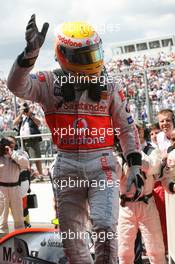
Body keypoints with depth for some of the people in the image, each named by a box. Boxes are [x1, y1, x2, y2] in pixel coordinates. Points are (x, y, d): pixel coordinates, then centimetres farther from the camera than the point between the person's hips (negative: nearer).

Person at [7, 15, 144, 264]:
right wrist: (31, 52, -33)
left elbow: (127, 127, 11)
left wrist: (135, 165, 5)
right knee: (71, 236, 5)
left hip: (101, 164, 0)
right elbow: (17, 85, -18)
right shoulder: (50, 83, 0)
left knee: (105, 228, -17)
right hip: (67, 166, 1)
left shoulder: (109, 87, 4)